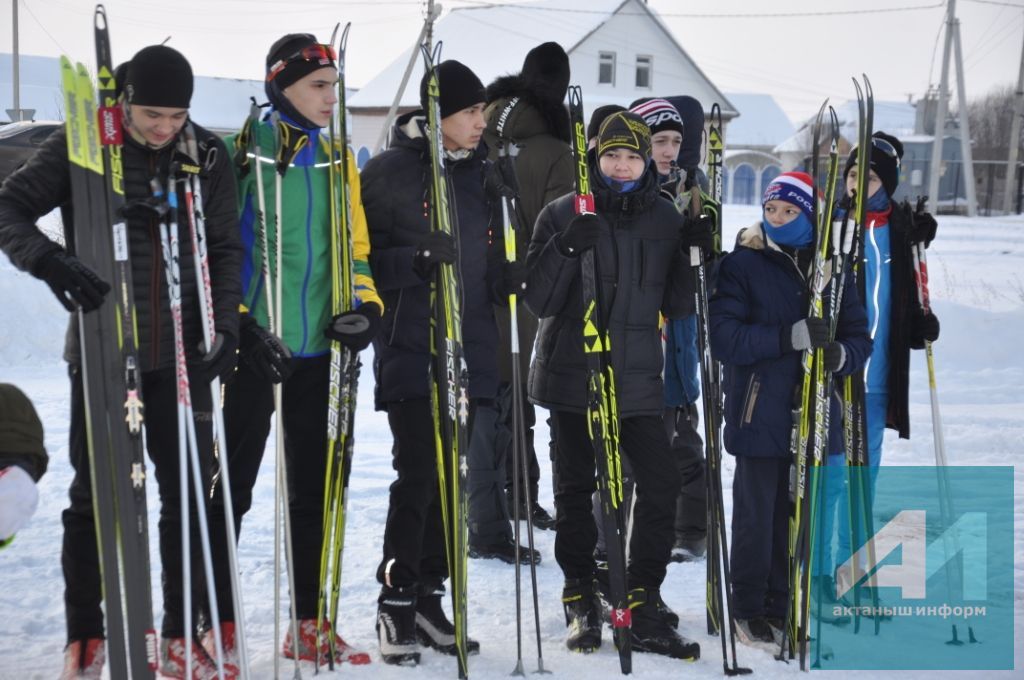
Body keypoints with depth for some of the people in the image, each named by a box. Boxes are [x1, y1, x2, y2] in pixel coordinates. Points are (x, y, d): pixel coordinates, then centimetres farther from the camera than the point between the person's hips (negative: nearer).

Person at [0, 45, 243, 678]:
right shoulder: (81, 145, -6)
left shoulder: (208, 155, 2)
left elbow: (227, 248, 7)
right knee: (95, 495, 5)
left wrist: (224, 324, -6)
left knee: (190, 492, 5)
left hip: (183, 354, 2)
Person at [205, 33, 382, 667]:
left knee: (315, 487, 11)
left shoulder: (338, 158, 12)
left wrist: (366, 305, 1)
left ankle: (309, 624, 22)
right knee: (232, 487, 1)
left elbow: (356, 246, 17)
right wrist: (237, 324, -15)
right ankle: (216, 623, 11)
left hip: (319, 348, 6)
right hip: (255, 344, -6)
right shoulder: (245, 149, -6)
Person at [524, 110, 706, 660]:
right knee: (575, 487, 6)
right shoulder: (562, 215, 0)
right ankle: (580, 602, 21)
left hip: (637, 376, 2)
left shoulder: (665, 220, 7)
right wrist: (564, 251, -20)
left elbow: (678, 304, 7)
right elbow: (537, 300, -6)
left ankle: (643, 610, 3)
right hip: (571, 372, -2)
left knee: (660, 484, -6)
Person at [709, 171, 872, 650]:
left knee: (796, 516, 11)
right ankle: (750, 610, 18)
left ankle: (782, 606, 24)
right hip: (758, 412, -4)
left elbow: (859, 337, 10)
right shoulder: (742, 265, -4)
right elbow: (724, 339, -14)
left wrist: (841, 354, -14)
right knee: (756, 516, 3)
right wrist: (791, 337, -23)